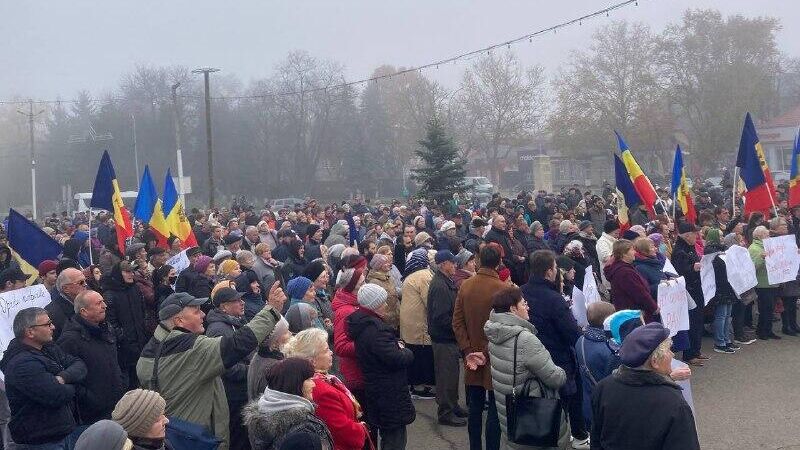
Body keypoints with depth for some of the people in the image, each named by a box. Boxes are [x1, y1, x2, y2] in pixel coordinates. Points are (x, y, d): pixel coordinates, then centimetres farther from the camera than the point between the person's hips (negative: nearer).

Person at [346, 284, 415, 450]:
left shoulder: (364, 323, 9)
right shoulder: (374, 328, -24)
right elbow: (395, 359, -27)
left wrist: (398, 347, 0)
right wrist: (406, 352, -7)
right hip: (390, 396, -10)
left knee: (387, 436, 21)